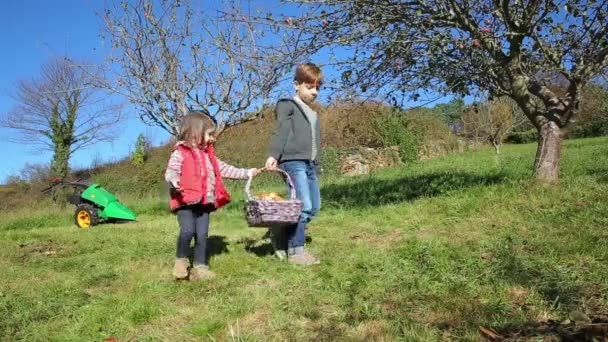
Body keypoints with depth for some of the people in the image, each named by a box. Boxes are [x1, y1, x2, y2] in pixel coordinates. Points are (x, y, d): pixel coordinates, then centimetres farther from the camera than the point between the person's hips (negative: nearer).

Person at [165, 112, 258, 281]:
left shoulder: (208, 155, 19)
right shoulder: (180, 153, -3)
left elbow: (224, 169, 24)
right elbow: (170, 172, -11)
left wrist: (247, 173, 23)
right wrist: (174, 181, -35)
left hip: (204, 202, 6)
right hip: (185, 201, -6)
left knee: (202, 234, 4)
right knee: (188, 230, -18)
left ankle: (199, 267, 13)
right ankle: (181, 260, 6)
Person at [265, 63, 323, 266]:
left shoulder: (313, 114, 26)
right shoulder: (287, 105, 4)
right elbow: (280, 132, -9)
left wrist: (314, 163, 16)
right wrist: (273, 155, -22)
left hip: (309, 164, 9)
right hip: (293, 162, -8)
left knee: (314, 207, 8)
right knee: (303, 205, -15)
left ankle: (282, 237, 21)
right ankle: (295, 251, -4)